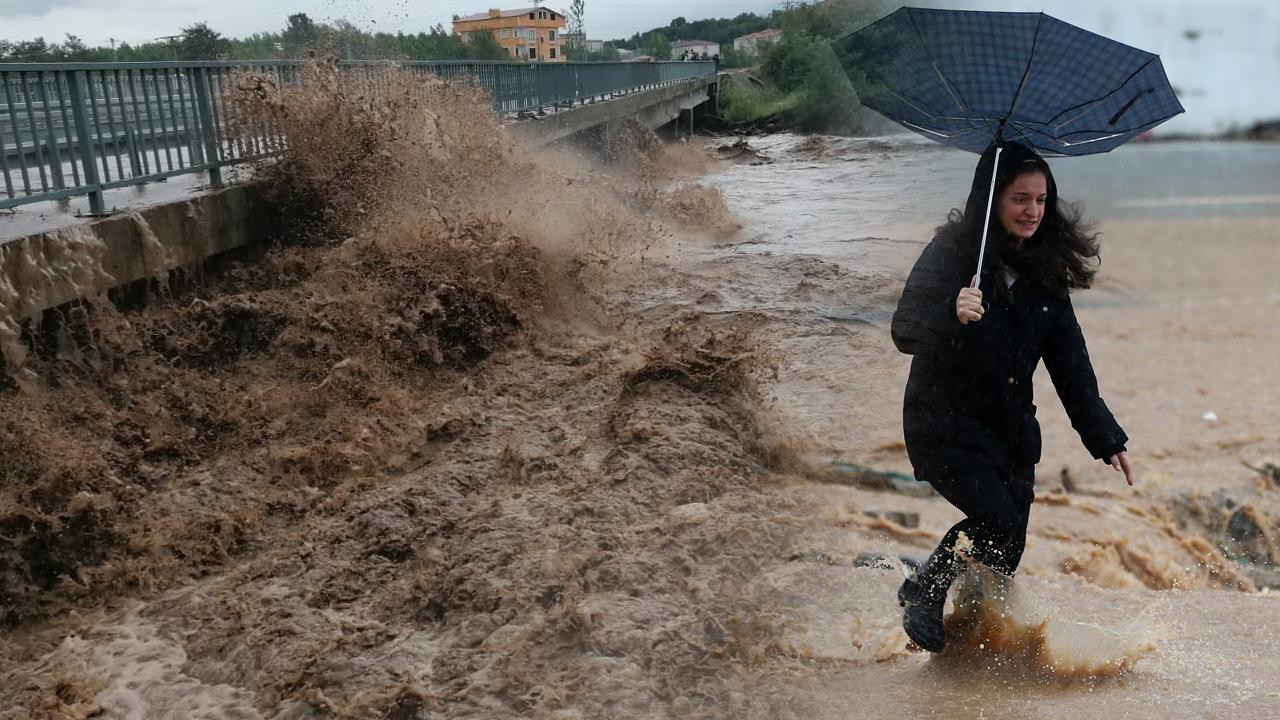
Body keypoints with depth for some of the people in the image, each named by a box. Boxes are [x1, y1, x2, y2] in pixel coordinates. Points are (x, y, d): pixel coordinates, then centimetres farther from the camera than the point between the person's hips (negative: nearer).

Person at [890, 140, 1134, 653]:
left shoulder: (1046, 270, 5)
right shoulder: (950, 253, -11)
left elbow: (1070, 361, 8)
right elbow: (904, 331, -19)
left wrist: (1106, 438, 6)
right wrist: (952, 316, -40)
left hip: (1012, 430, 6)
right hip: (946, 425, -5)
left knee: (1005, 554, 5)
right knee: (998, 519, -19)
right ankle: (922, 592, 7)